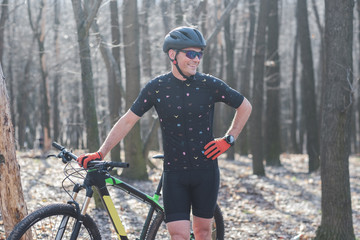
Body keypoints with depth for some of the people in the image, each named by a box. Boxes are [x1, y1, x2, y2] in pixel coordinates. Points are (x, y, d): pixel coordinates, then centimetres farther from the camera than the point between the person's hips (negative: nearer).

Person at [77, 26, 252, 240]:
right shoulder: (157, 88, -3)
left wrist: (229, 139, 0)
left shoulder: (210, 85, -4)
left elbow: (245, 106, 9)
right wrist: (100, 154, -10)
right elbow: (128, 120, -2)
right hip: (175, 173, -1)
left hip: (205, 170, 1)